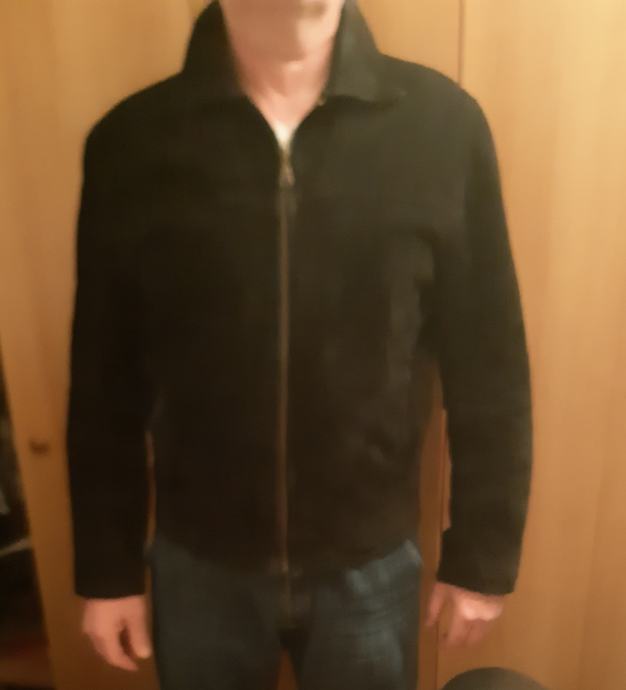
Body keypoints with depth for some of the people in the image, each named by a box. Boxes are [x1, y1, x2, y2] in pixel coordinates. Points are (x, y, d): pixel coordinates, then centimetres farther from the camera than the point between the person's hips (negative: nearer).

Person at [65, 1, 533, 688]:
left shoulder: (442, 123, -12)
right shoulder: (132, 141, -11)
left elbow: (488, 365, -6)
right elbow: (105, 382, -3)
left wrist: (482, 552, 0)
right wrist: (106, 568, 2)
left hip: (370, 561, 0)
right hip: (199, 563, 1)